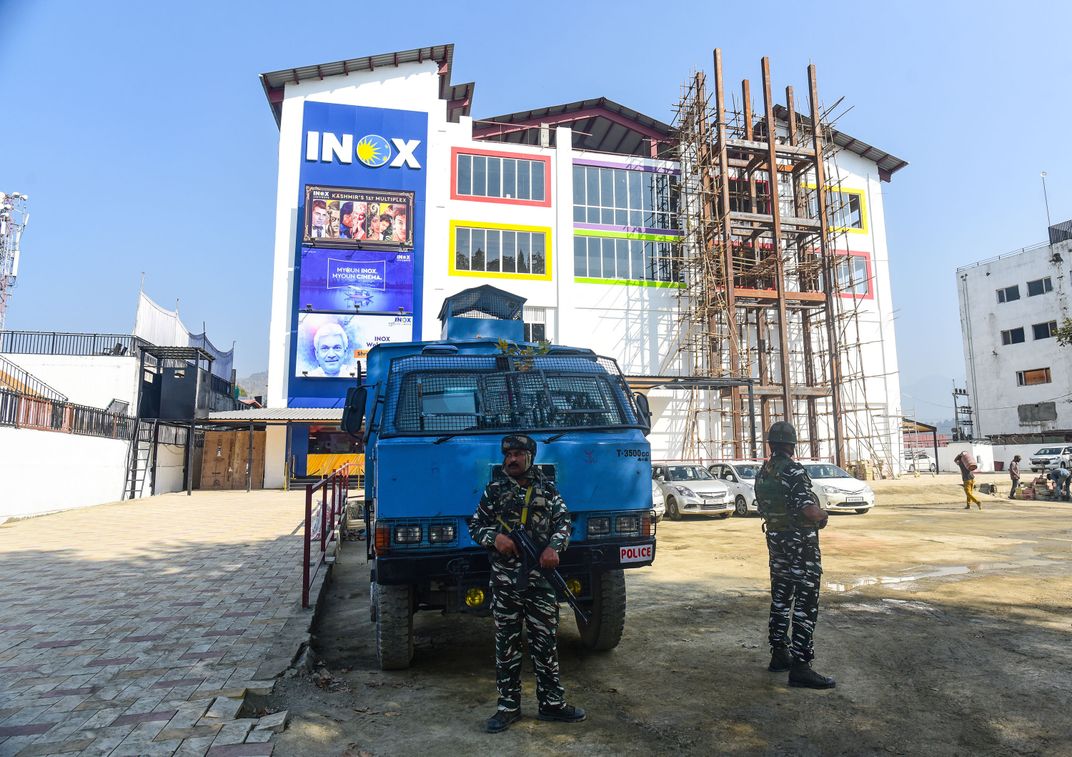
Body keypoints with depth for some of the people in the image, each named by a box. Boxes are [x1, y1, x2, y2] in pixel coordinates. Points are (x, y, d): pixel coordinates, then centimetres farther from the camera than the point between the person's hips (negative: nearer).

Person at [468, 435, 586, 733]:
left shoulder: (548, 488, 6)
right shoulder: (494, 490, 5)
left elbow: (563, 521, 5)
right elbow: (475, 526, 8)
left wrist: (554, 546, -14)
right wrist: (494, 537, -13)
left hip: (541, 578, 0)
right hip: (504, 581, 0)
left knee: (546, 642, 8)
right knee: (506, 645, 8)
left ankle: (552, 702, 21)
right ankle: (508, 706, 20)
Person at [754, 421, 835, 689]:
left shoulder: (762, 474, 7)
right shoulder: (794, 472, -18)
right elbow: (810, 511, -26)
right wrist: (823, 514, -3)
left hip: (776, 542, 8)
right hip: (801, 545, -8)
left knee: (780, 600, 17)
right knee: (805, 605, -2)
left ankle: (779, 654, 27)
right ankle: (800, 667, 0)